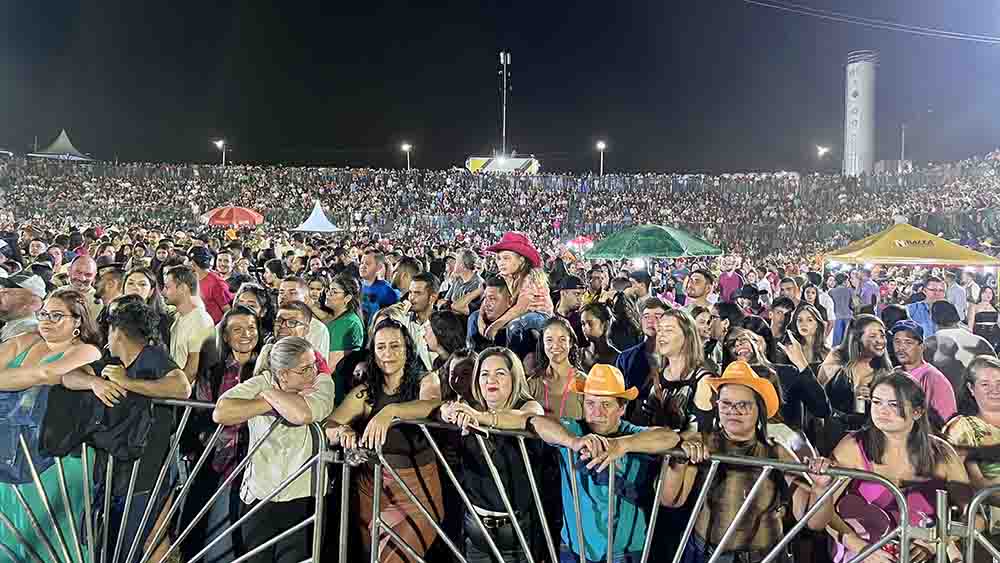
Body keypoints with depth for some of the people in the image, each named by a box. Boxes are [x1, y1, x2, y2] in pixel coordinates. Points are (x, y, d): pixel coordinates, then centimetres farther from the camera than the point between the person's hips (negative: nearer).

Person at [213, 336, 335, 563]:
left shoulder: (322, 383, -8)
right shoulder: (260, 382, -4)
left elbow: (302, 415, -30)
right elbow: (220, 413, -20)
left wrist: (270, 393, -15)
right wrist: (273, 404, -21)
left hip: (302, 499, -2)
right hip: (258, 496, 2)